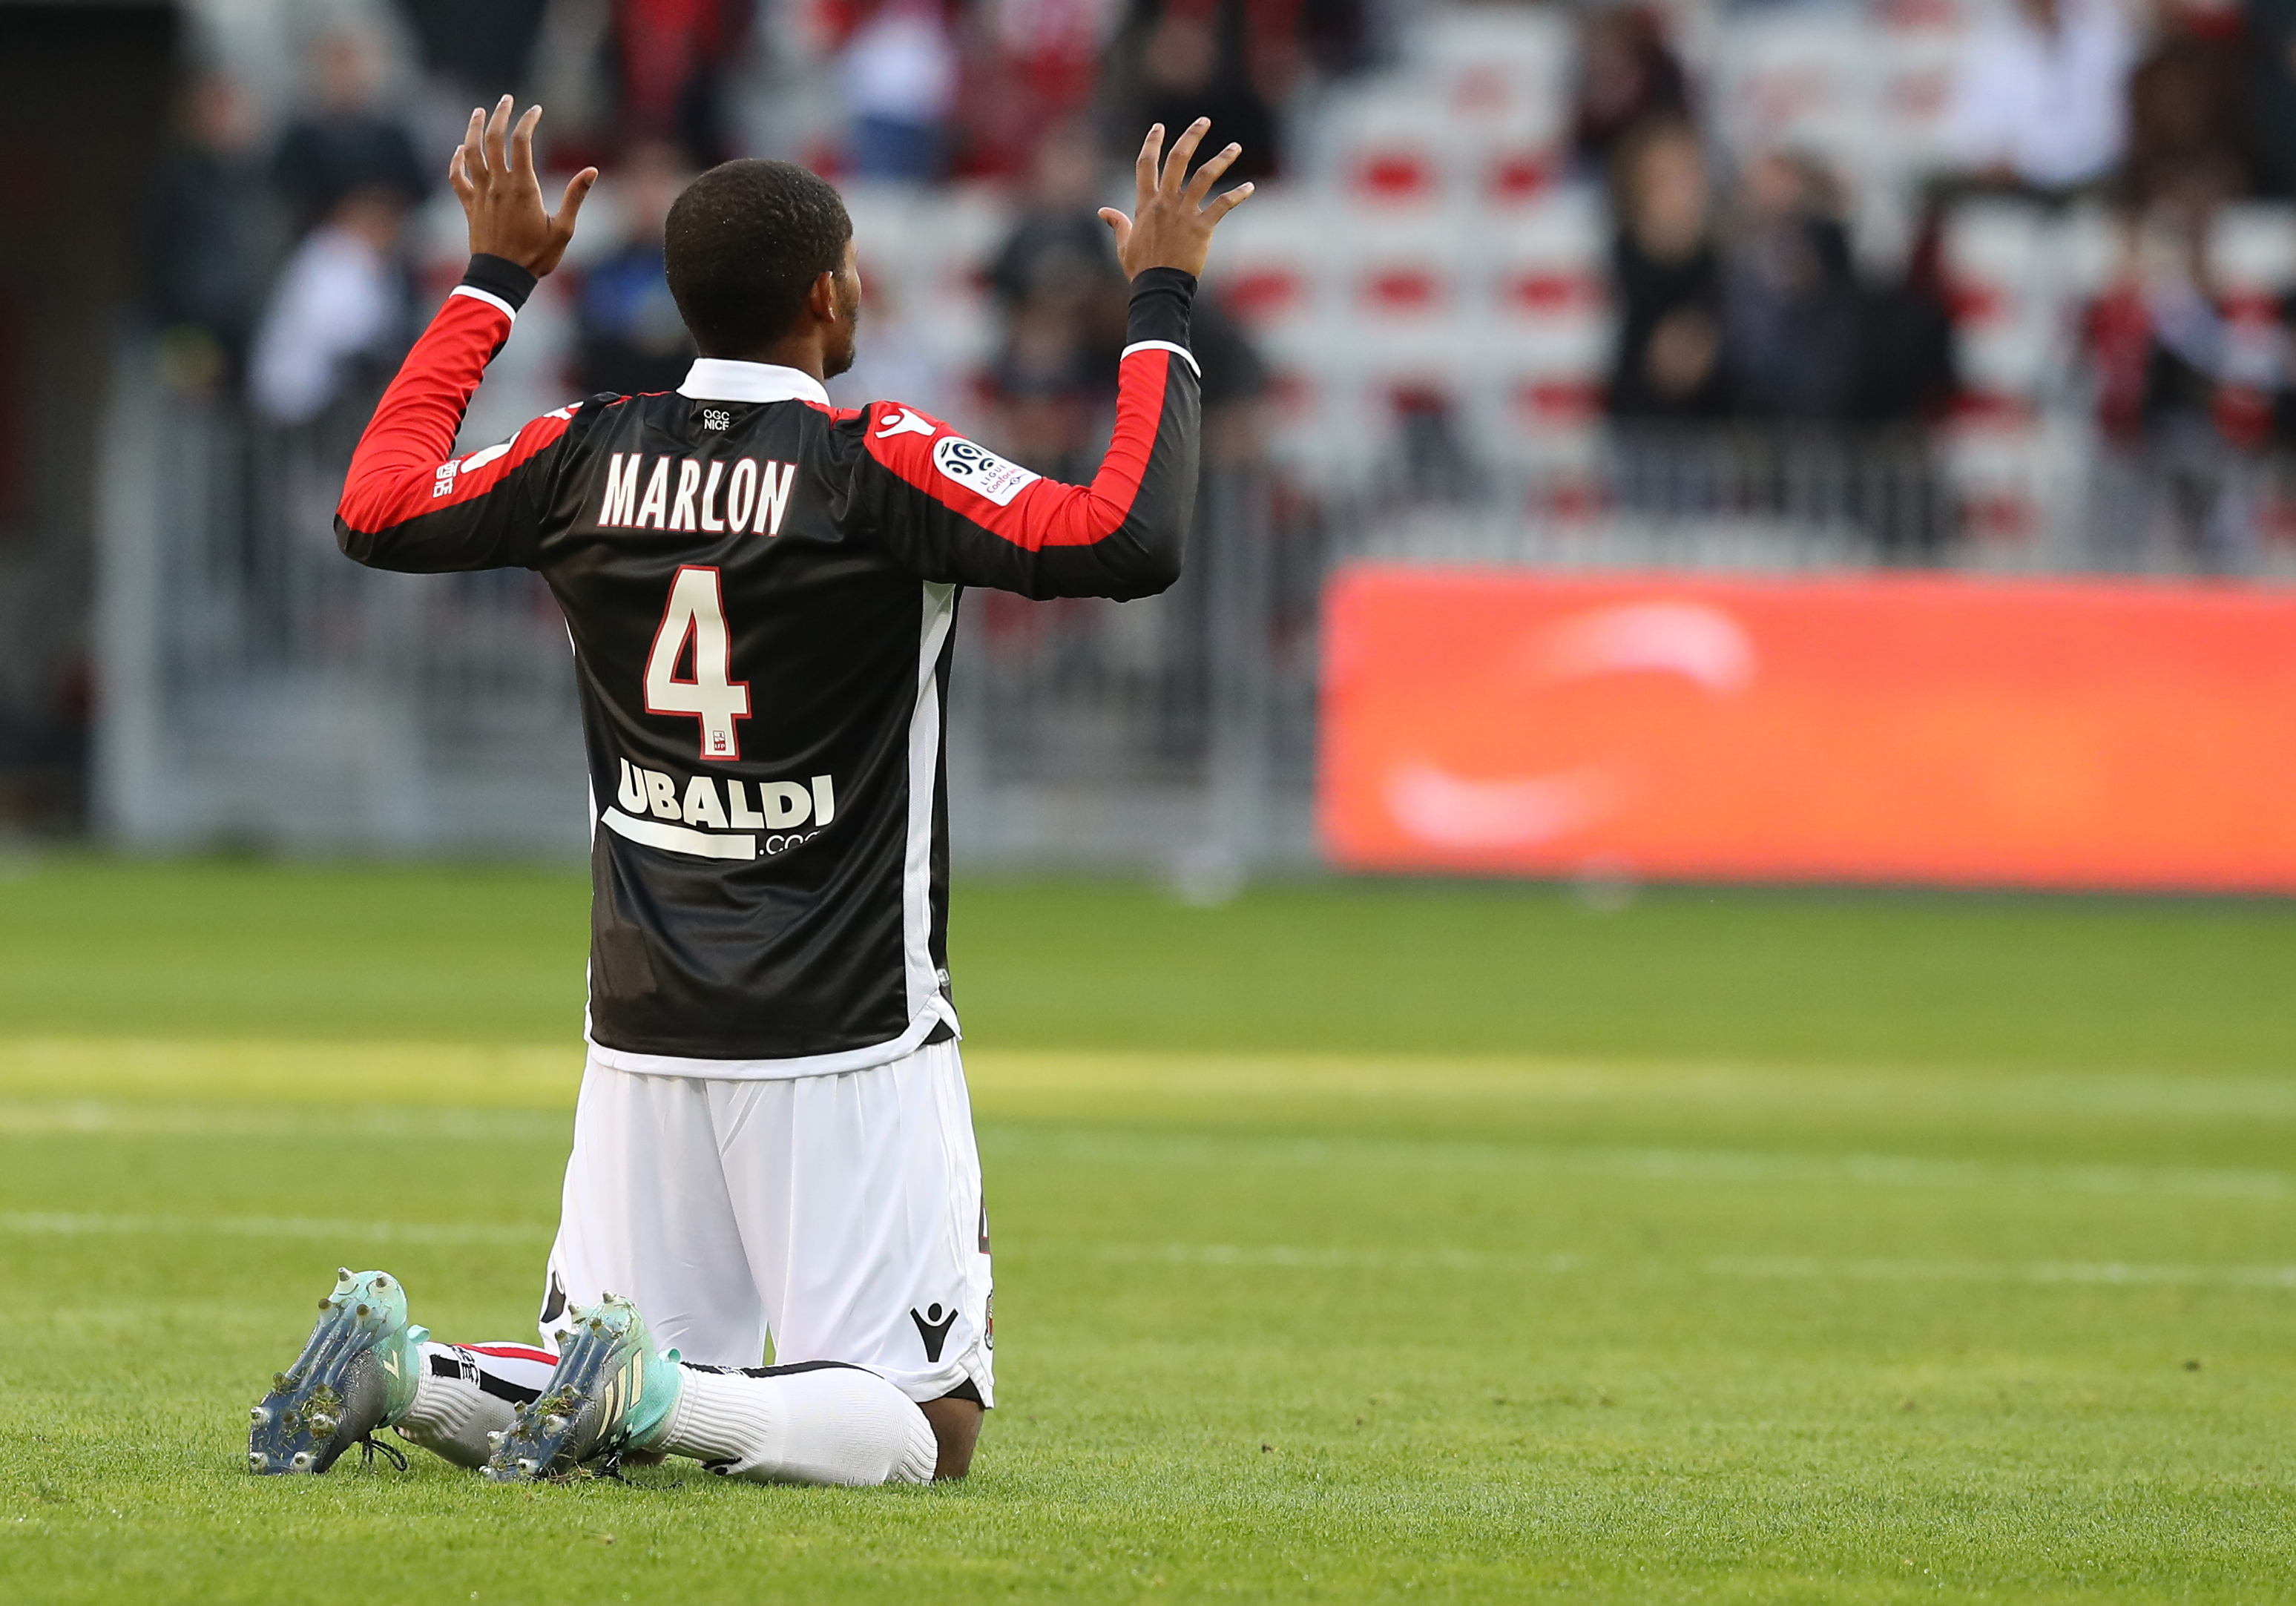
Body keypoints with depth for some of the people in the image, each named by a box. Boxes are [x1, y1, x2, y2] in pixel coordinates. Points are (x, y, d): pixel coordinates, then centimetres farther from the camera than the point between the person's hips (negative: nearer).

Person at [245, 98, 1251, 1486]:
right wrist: (1163, 303, -11)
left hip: (644, 1040, 6)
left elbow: (377, 505, 19)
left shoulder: (588, 457, 1)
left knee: (595, 1405, 17)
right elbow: (1130, 541, -22)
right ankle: (654, 1396, -24)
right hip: (847, 1046, -5)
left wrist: (496, 281, 25)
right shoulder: (879, 465, -13)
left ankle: (396, 1367, -11)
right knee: (921, 1425, -1)